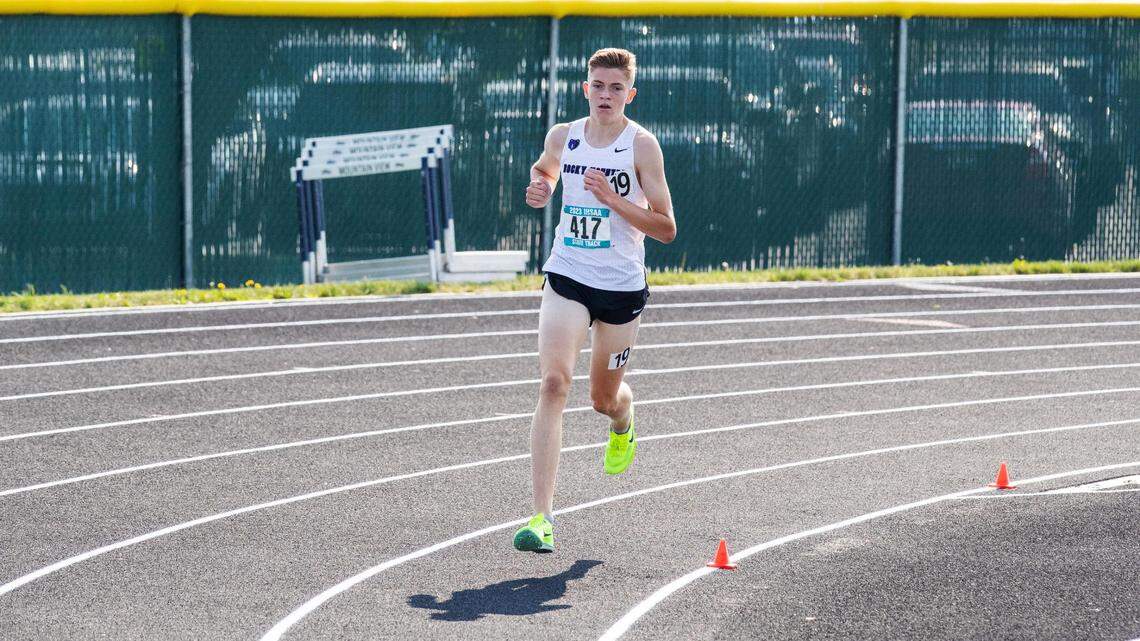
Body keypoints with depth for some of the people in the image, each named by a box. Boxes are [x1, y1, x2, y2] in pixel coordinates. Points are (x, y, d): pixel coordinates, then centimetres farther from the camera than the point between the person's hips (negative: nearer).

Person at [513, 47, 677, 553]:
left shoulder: (641, 145, -9)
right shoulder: (562, 137, 1)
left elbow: (666, 229, -11)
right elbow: (543, 169, 27)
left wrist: (613, 199, -22)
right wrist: (538, 187, 4)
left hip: (622, 287, -1)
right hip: (567, 279, 1)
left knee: (604, 398, 14)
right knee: (554, 383, -18)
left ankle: (622, 426, 56)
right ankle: (542, 516, -23)